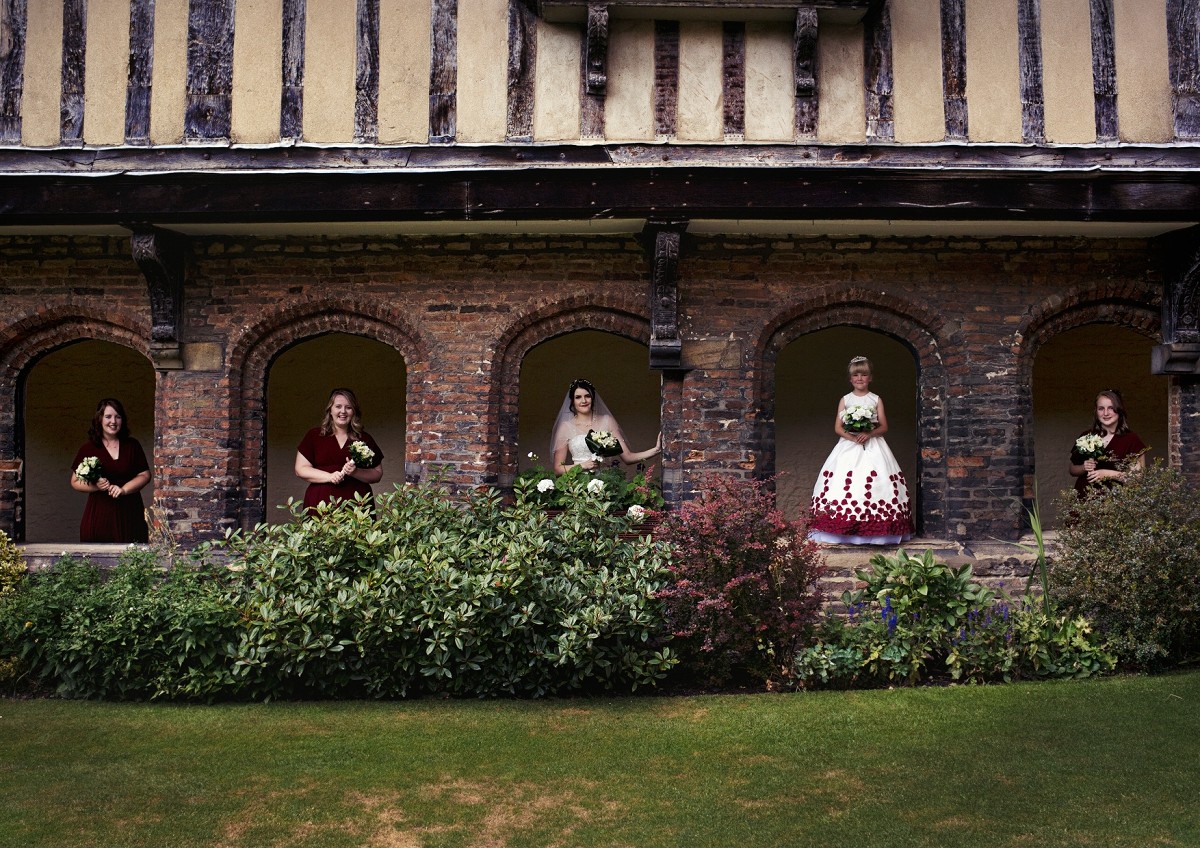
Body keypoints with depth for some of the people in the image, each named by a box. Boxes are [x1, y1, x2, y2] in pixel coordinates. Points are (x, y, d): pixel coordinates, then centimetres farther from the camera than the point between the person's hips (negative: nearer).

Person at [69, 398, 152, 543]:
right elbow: (75, 482, 7)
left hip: (129, 514, 1)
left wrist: (123, 489, -9)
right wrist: (96, 486, -11)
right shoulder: (88, 449, 5)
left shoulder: (132, 445, 8)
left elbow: (144, 475, 6)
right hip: (99, 515, -1)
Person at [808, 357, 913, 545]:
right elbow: (837, 427, 3)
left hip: (873, 447, 0)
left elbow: (884, 426, 3)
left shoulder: (876, 400, 7)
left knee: (876, 483, -9)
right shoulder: (845, 400, 8)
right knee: (843, 484, -10)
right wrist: (852, 437, -15)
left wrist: (869, 434, -16)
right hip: (848, 447, 0)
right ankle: (845, 530, -7)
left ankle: (874, 528, -4)